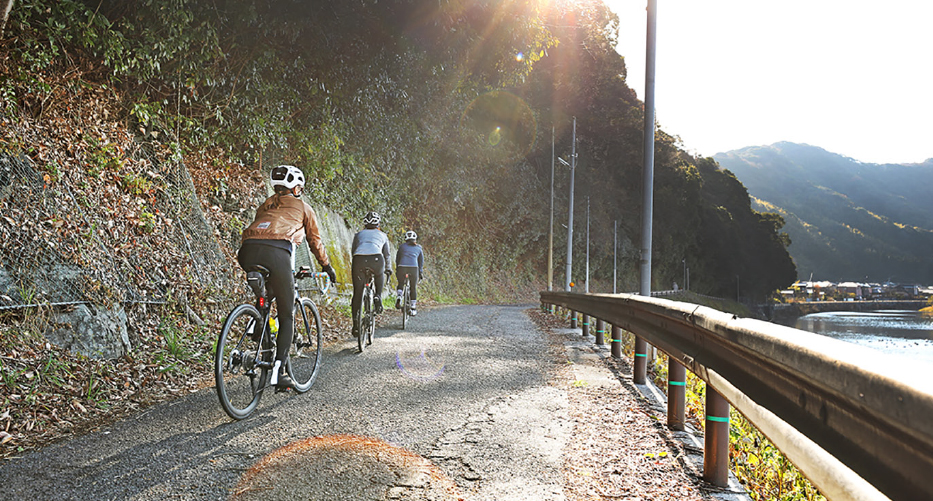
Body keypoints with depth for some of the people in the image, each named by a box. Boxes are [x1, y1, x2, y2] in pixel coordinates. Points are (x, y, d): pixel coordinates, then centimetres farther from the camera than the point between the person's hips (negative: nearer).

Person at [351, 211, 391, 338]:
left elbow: (353, 252, 31)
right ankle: (378, 296, 11)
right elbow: (386, 255, 32)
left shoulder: (359, 234, 29)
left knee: (357, 293, 10)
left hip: (359, 260, 1)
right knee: (379, 275, 35)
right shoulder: (382, 235, 27)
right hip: (376, 259, 0)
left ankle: (356, 323, 7)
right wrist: (388, 269, 46)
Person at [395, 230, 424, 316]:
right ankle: (413, 309, 14)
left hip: (402, 267, 0)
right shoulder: (419, 248, 20)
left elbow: (397, 259, 20)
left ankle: (399, 297, -9)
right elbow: (421, 262, 20)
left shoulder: (402, 246, 18)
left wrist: (397, 270, 28)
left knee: (400, 284, 21)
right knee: (413, 288, 13)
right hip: (414, 268, 0)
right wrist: (420, 273, 26)